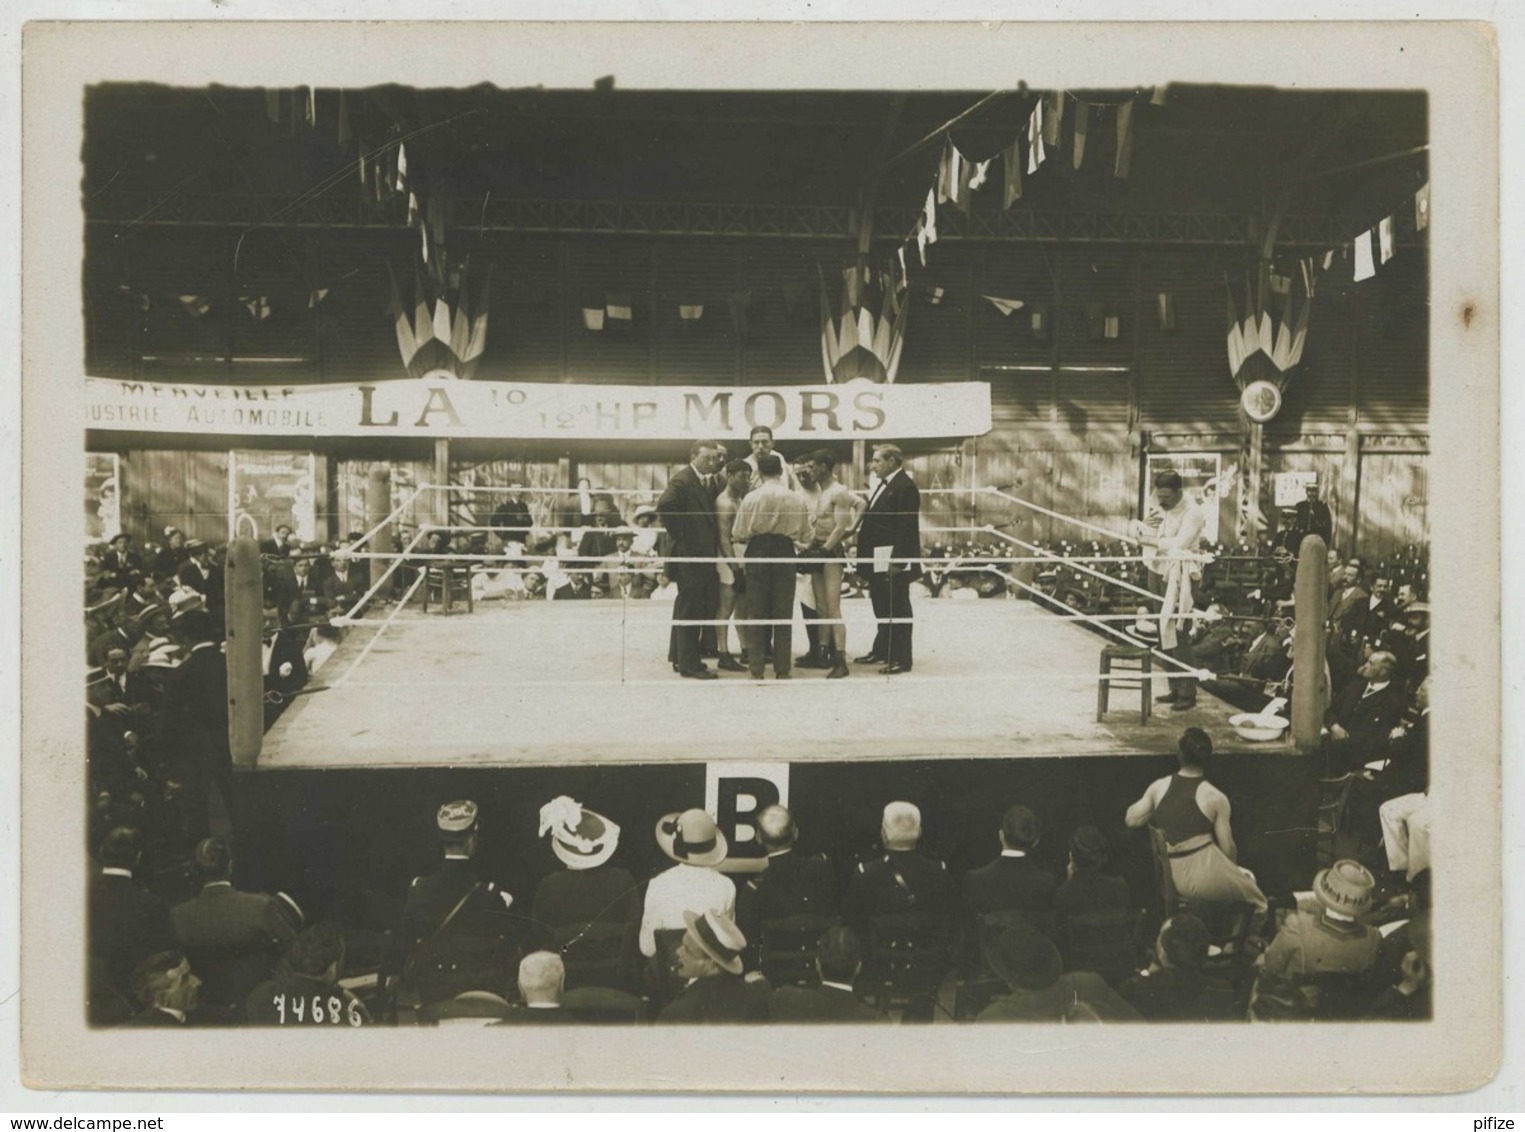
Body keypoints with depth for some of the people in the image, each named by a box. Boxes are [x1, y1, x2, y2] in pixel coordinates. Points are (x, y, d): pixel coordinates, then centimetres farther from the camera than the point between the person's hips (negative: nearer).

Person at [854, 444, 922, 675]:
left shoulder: (905, 487, -14)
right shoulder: (885, 485, 16)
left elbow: (907, 528, -19)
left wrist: (897, 561, -22)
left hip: (894, 562, -10)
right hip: (878, 562, 10)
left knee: (897, 610, -3)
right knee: (882, 609, 18)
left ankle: (901, 659, 3)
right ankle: (881, 651, 28)